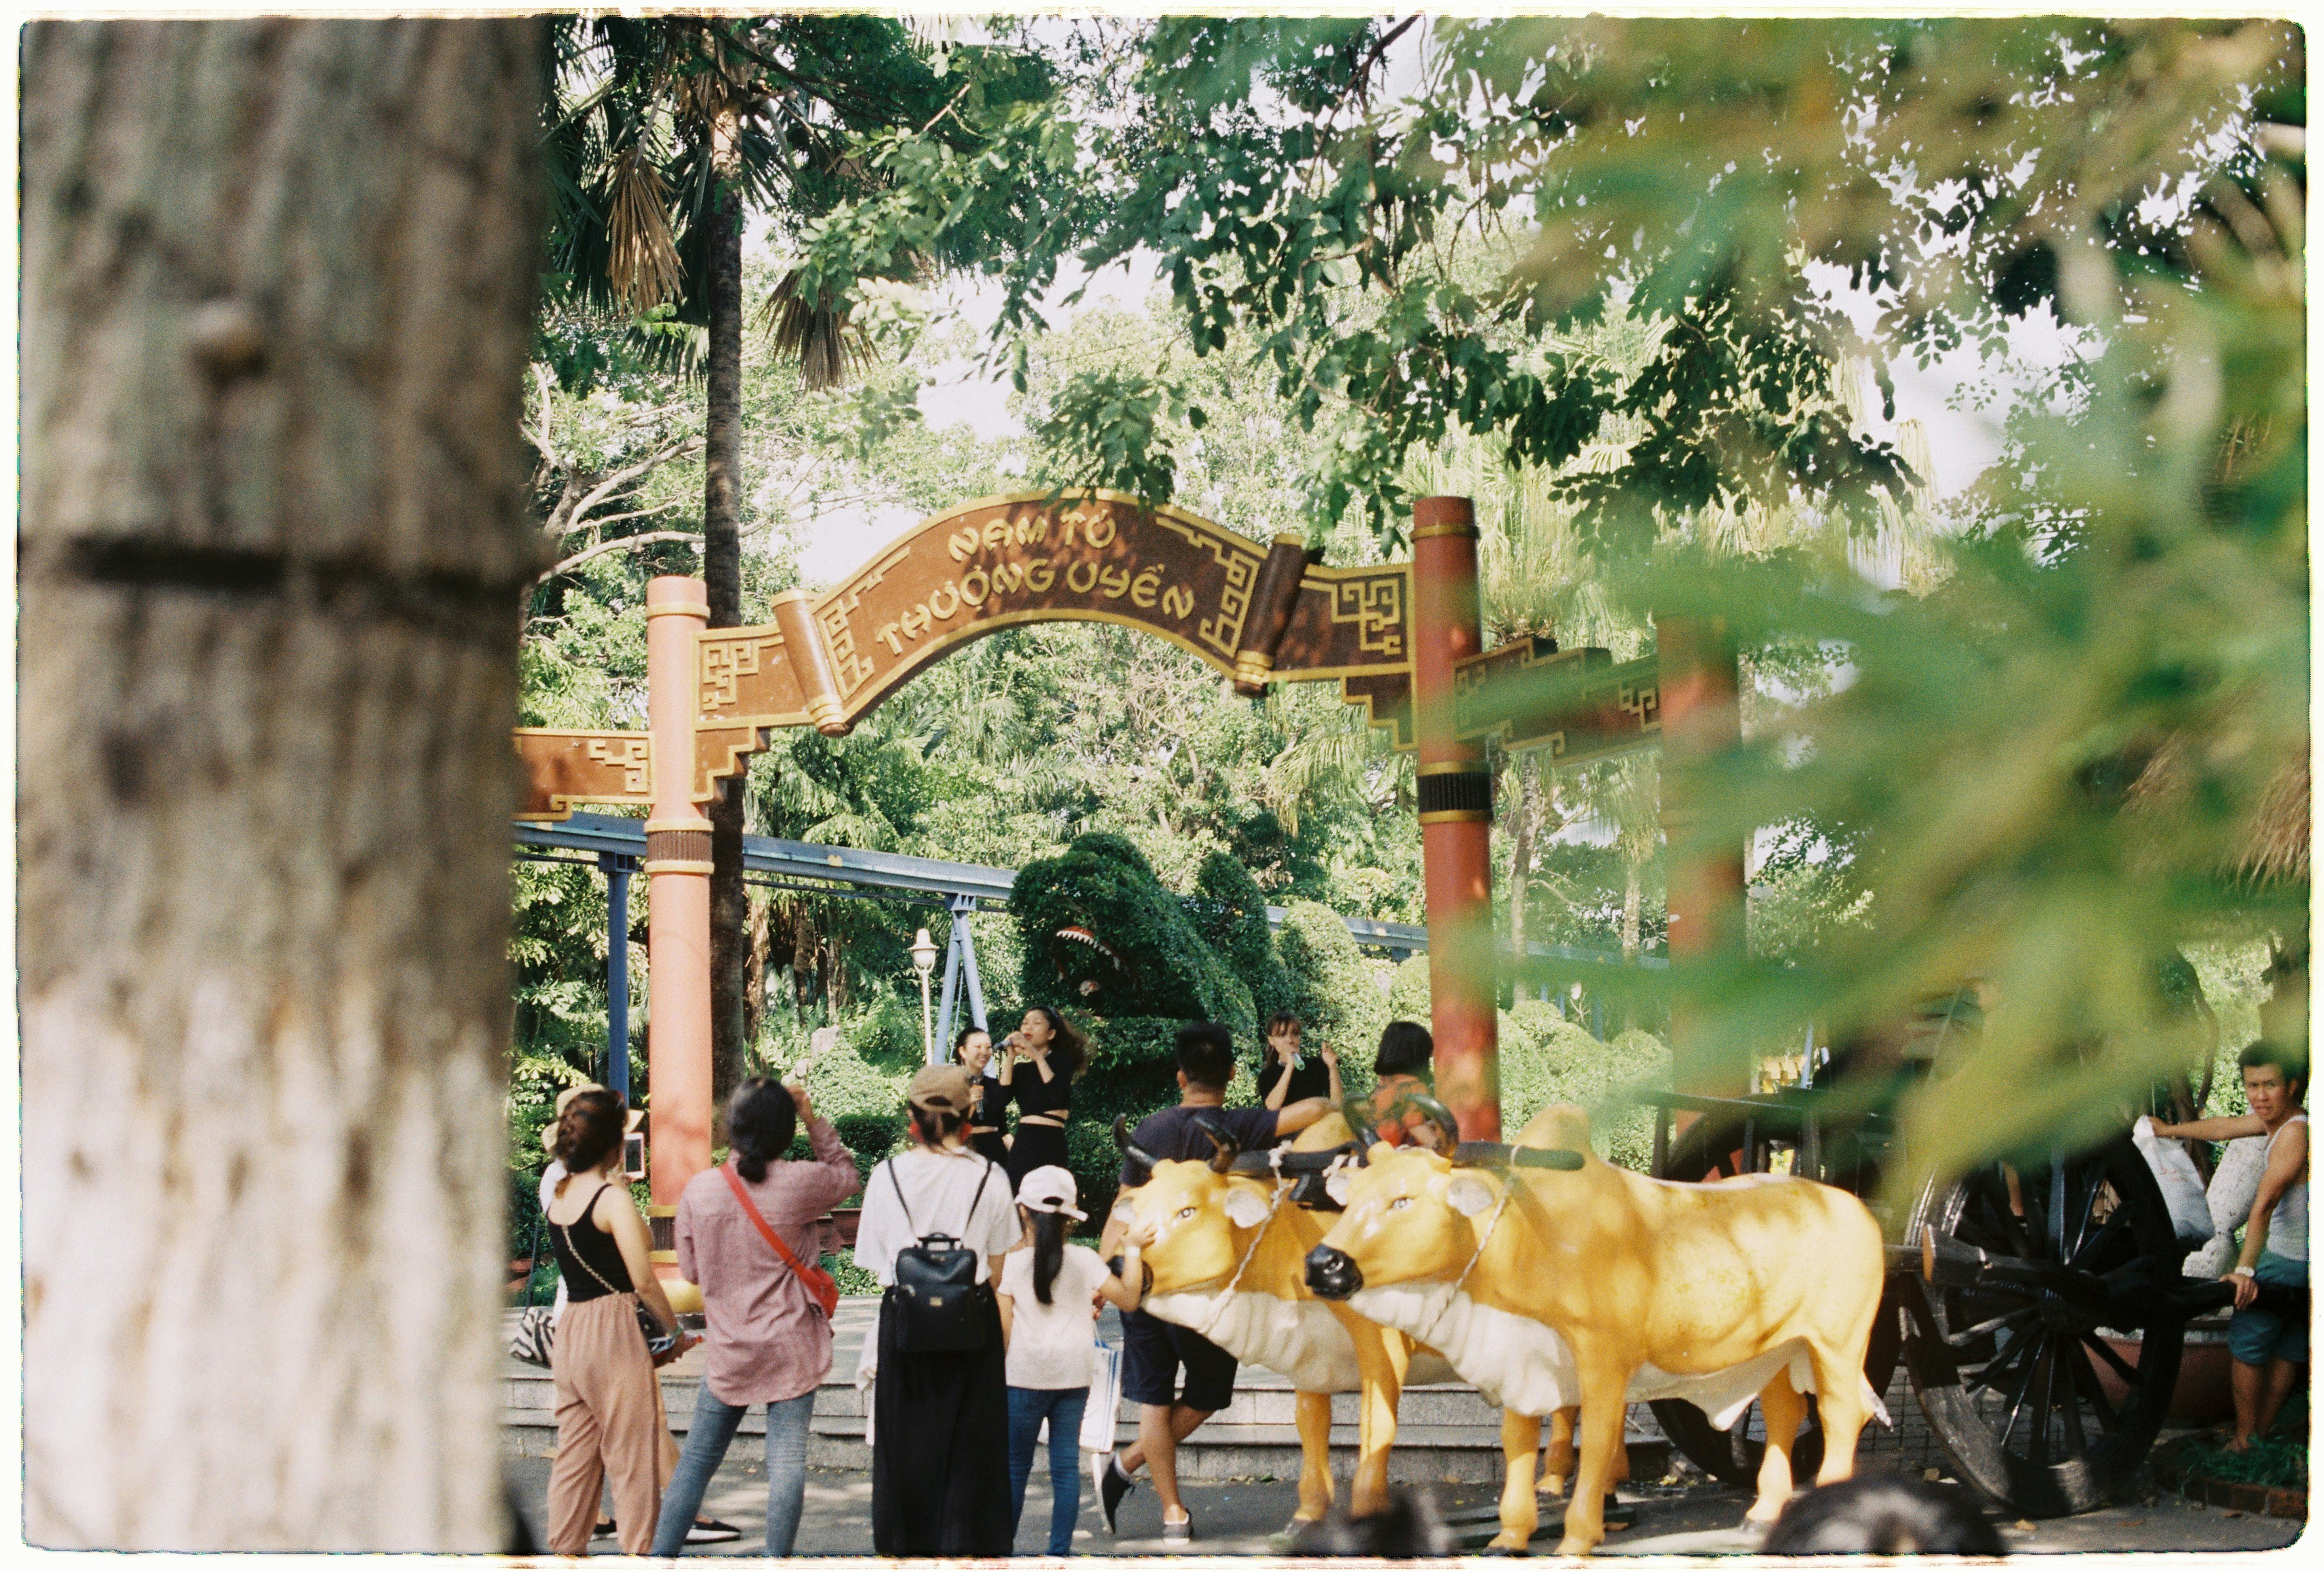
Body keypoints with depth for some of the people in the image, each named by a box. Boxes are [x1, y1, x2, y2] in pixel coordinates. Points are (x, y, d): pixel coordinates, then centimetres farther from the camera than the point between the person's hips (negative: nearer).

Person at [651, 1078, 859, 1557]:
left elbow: (690, 1269, 6)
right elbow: (846, 1173, 11)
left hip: (727, 1350, 3)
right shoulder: (799, 1183, -11)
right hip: (790, 1346, -3)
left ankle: (660, 1556, 13)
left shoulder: (699, 1188, -4)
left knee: (697, 1459, 12)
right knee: (787, 1460, 1)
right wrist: (812, 1119, 7)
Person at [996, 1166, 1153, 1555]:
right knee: (1066, 1465, 4)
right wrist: (1132, 1249, 9)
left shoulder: (1011, 1262, -4)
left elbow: (1002, 1326, -5)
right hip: (1074, 1376, 2)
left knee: (1016, 1465, 6)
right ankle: (1060, 1551, 4)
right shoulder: (1085, 1260, 0)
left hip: (1025, 1376, -2)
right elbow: (1128, 1300, 2)